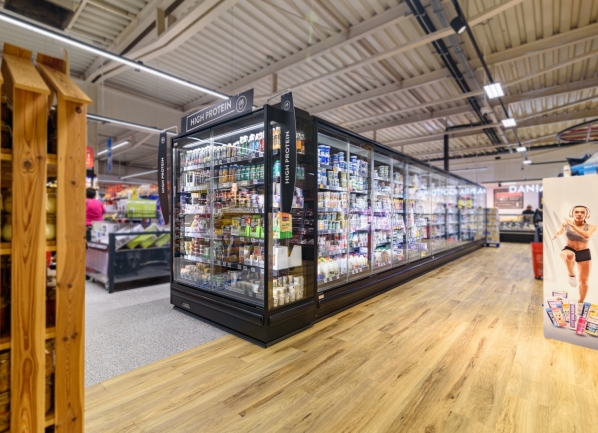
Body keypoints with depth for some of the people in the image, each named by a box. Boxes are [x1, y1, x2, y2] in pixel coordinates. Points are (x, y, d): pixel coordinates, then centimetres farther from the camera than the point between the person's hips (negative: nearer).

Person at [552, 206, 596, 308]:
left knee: (584, 280, 6)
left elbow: (586, 235, -30)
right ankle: (571, 275, -17)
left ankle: (580, 303, 24)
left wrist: (572, 225, -33)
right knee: (569, 255, -42)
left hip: (584, 254, 1)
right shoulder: (566, 224, -3)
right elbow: (560, 232, 20)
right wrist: (556, 235, -1)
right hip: (569, 250, -1)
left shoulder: (591, 227, -7)